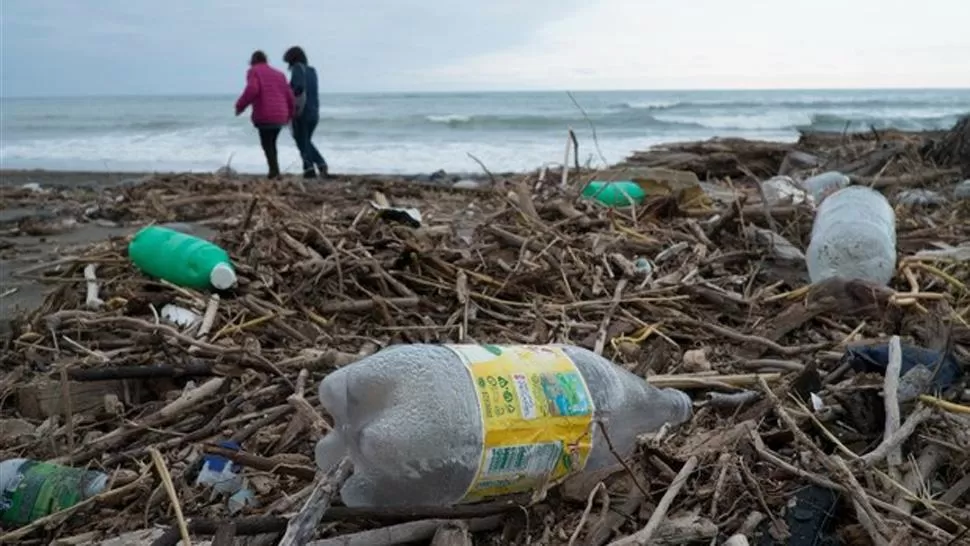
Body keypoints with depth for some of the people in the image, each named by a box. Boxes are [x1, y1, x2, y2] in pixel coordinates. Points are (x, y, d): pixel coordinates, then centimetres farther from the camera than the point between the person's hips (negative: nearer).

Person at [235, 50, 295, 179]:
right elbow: (290, 96, 15)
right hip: (280, 116, 6)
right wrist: (290, 114, 29)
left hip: (265, 115, -6)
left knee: (267, 145, 1)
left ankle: (275, 171, -9)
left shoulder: (253, 71, 3)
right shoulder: (279, 74, 19)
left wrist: (240, 106, -6)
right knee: (271, 143, 18)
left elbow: (252, 90, -17)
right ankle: (274, 171, 14)